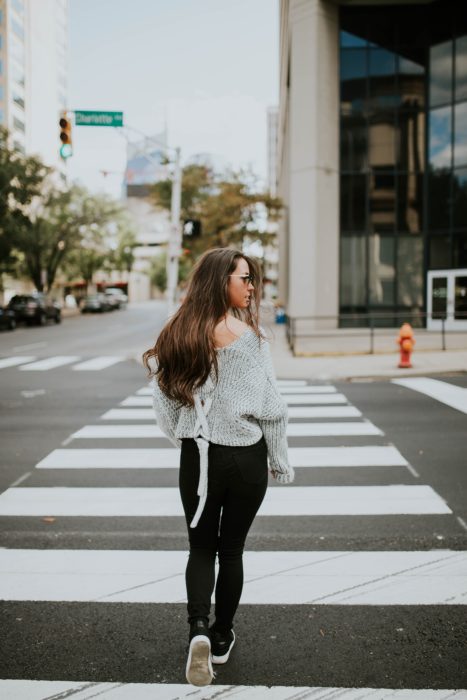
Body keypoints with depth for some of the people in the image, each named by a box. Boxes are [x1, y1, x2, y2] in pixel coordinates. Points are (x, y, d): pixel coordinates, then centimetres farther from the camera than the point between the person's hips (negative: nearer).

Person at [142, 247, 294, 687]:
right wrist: (281, 463, 0)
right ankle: (221, 639, 28)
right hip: (246, 457, -2)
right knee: (231, 550, 15)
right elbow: (270, 407, -12)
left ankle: (198, 627, -5)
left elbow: (164, 400, 0)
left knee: (201, 548, 16)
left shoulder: (178, 335, -5)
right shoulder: (249, 337, -15)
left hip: (197, 457, 2)